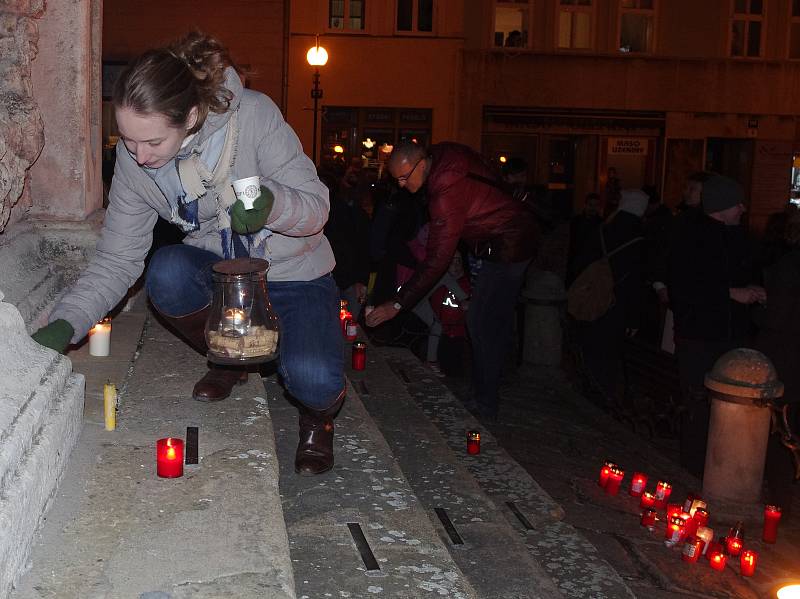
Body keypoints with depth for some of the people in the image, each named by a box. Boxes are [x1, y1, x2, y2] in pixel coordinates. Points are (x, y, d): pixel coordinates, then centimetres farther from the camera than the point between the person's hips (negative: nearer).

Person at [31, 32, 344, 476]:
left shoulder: (254, 115, -25)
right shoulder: (133, 158, -14)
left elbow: (316, 207, -18)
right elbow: (115, 260, -11)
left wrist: (271, 202, -41)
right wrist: (65, 323, -26)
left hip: (296, 276, -3)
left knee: (312, 381, -30)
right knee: (165, 273, -30)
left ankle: (318, 414, 11)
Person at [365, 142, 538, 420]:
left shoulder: (447, 195, -32)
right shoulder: (443, 152, -5)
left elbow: (436, 261, -32)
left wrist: (397, 303, -30)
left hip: (506, 248, -11)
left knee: (481, 325, -10)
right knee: (498, 320, 18)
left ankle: (485, 408, -2)